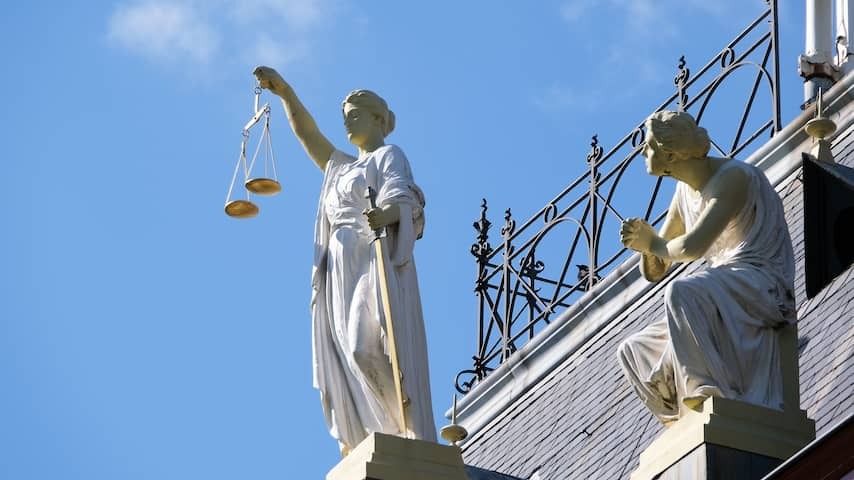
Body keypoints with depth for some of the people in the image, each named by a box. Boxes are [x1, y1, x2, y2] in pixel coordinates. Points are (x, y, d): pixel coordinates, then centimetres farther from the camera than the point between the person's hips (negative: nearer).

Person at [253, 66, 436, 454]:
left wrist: (385, 214, -32)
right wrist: (284, 91, 16)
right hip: (341, 272, 7)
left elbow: (401, 200, -9)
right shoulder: (342, 168, 31)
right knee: (345, 362, -8)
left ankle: (412, 439, -31)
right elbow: (307, 133, 28)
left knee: (368, 348, -26)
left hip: (375, 263, -7)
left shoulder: (389, 155, 9)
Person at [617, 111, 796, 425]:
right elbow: (654, 272, 20)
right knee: (633, 351, 7)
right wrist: (645, 241, -3)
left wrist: (653, 244, -3)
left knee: (682, 292, -37)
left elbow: (693, 247, -24)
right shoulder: (685, 190, 17)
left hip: (762, 284, -10)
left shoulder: (732, 178, -11)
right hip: (722, 299, 10)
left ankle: (711, 396, -38)